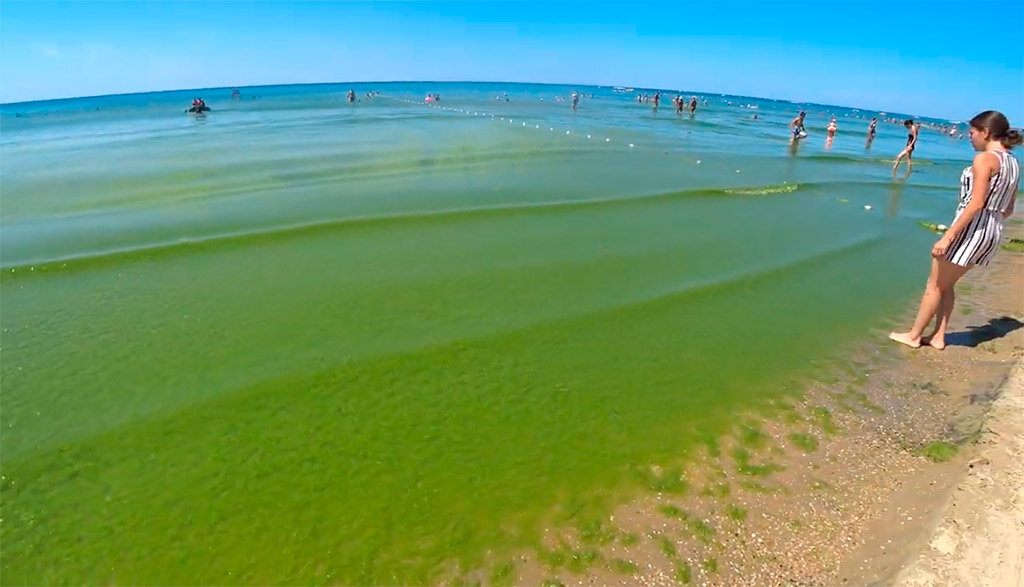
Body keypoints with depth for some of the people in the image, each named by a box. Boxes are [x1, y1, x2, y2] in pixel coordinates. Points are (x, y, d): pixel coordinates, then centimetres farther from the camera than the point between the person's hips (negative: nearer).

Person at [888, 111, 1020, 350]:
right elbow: (1008, 209, 15)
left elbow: (976, 204, -21)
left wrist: (948, 236, -22)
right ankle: (938, 337, 23)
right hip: (993, 233, 9)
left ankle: (914, 335, 13)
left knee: (935, 285, 4)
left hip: (971, 229, -9)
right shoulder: (1013, 163, 12)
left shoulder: (984, 159, -14)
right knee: (946, 285, 18)